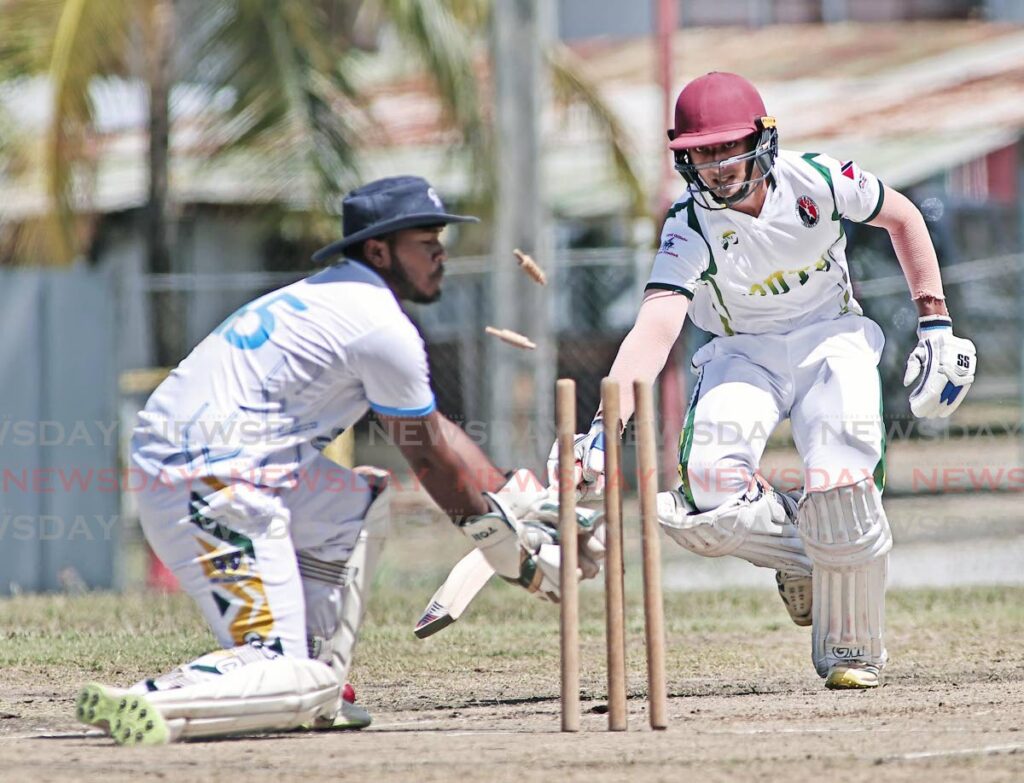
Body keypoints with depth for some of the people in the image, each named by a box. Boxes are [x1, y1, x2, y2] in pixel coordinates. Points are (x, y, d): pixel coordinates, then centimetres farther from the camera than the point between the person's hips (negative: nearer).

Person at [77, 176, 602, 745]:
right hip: (214, 492, -10)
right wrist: (516, 552, 11)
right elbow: (432, 458, 1)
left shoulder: (333, 297, 22)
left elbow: (438, 433, 26)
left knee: (363, 500, 29)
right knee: (296, 679, -12)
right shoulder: (382, 327, -8)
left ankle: (318, 696, 17)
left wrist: (517, 502, 25)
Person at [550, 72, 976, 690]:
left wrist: (936, 324, -1)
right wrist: (606, 426, -46)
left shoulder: (816, 181, -17)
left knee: (841, 485, -24)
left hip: (830, 338, 0)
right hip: (745, 355, 0)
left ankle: (852, 650, -2)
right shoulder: (691, 230, -20)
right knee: (709, 483, -27)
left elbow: (902, 217, 2)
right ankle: (796, 552, 7)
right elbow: (654, 329, -32)